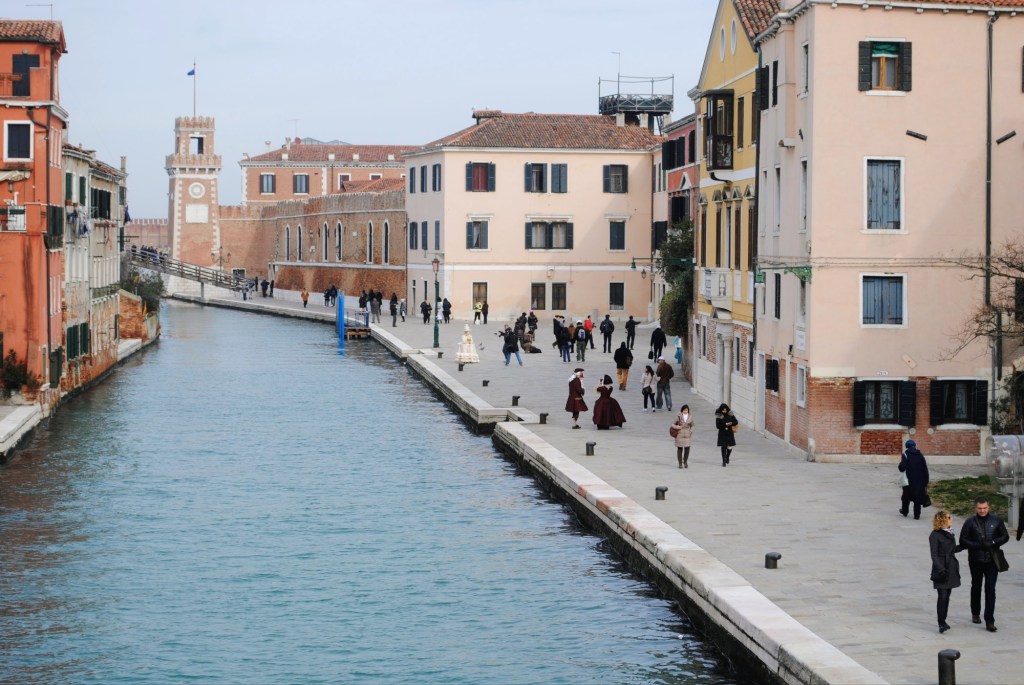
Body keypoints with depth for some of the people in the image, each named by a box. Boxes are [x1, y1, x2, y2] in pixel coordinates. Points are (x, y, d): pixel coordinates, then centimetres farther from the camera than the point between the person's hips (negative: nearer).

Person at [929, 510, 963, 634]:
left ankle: (943, 621, 19)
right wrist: (941, 569, -24)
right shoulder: (935, 535, -11)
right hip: (942, 569, -8)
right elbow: (934, 555, -15)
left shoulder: (949, 533, 13)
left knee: (947, 595, 11)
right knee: (942, 596, -11)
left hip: (951, 569, 8)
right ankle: (941, 623, -9)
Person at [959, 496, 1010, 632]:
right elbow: (963, 541, -4)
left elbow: (1005, 537, 4)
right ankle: (975, 613, 38)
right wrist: (978, 545, -18)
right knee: (976, 587, 18)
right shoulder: (970, 522, -4)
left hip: (992, 561, -1)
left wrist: (993, 543, -14)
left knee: (990, 589, -8)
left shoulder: (996, 520, -2)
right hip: (975, 561, 1)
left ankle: (989, 621, -6)